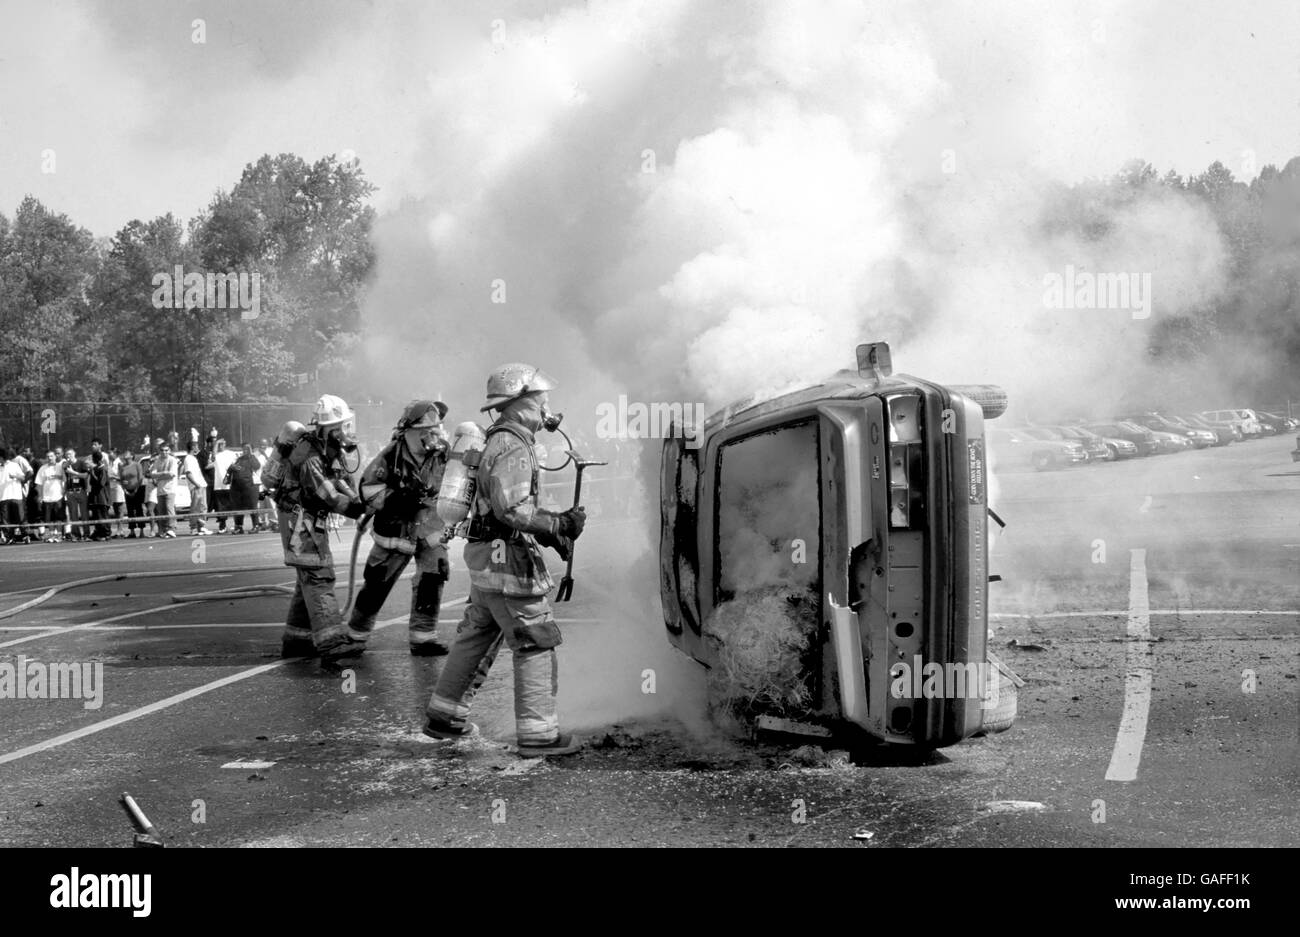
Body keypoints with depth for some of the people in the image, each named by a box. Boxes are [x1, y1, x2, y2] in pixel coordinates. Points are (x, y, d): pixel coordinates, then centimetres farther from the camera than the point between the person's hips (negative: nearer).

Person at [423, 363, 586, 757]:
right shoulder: (513, 447, -17)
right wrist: (558, 525, -18)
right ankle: (538, 733, -5)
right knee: (536, 643, -6)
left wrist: (550, 531, 16)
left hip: (485, 560, 11)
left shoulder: (500, 442, 17)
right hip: (508, 559, -10)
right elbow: (511, 509, -25)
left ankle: (444, 715, 28)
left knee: (476, 636, 19)